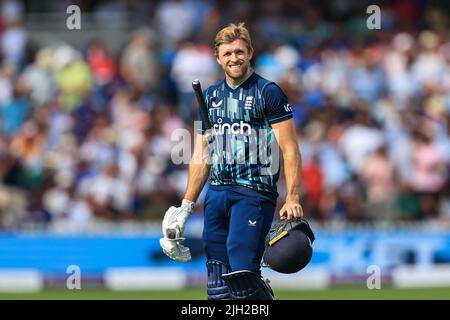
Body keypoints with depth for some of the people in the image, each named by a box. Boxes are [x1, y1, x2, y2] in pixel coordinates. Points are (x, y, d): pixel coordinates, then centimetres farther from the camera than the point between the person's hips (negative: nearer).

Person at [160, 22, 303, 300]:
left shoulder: (267, 92, -2)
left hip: (254, 192, -6)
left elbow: (290, 149, -6)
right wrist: (186, 206, 18)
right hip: (217, 192, 6)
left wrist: (293, 199, -16)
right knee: (217, 285, 1)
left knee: (241, 272, -20)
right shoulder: (211, 97, 17)